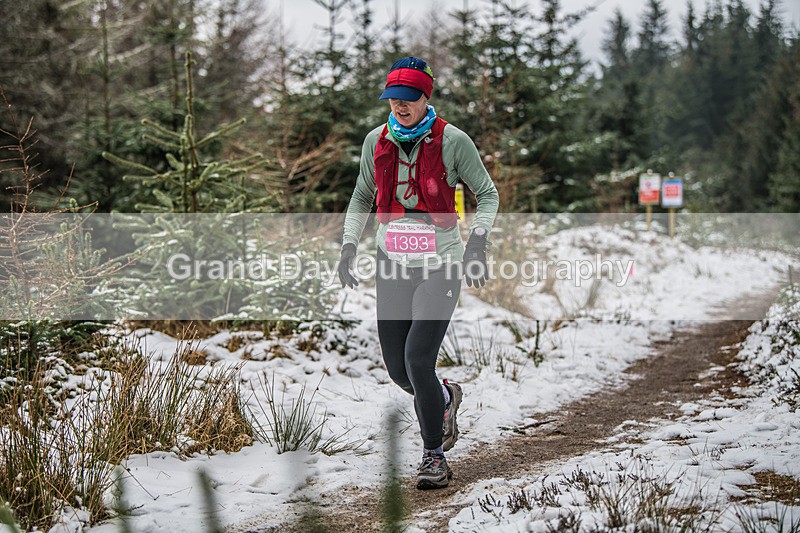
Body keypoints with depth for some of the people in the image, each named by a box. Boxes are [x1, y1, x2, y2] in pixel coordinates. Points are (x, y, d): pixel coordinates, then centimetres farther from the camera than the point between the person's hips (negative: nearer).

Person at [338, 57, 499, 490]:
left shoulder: (452, 140, -7)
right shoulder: (377, 141, 5)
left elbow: (487, 194, 1)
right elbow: (362, 197, 19)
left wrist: (477, 242, -13)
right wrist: (348, 246, 8)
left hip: (440, 263, -4)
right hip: (392, 263, 4)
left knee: (418, 358, -16)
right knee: (397, 367, 4)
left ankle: (434, 454, 2)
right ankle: (444, 398, 39)